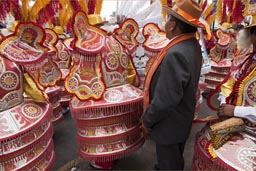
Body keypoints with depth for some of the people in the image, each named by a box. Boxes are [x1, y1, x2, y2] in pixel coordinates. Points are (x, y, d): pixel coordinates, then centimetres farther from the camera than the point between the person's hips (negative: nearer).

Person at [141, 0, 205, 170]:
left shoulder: (176, 53, -34)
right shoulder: (193, 45, -4)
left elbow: (165, 99, -31)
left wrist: (147, 120, -16)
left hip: (170, 122, -8)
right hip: (182, 116, 9)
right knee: (176, 157, 31)